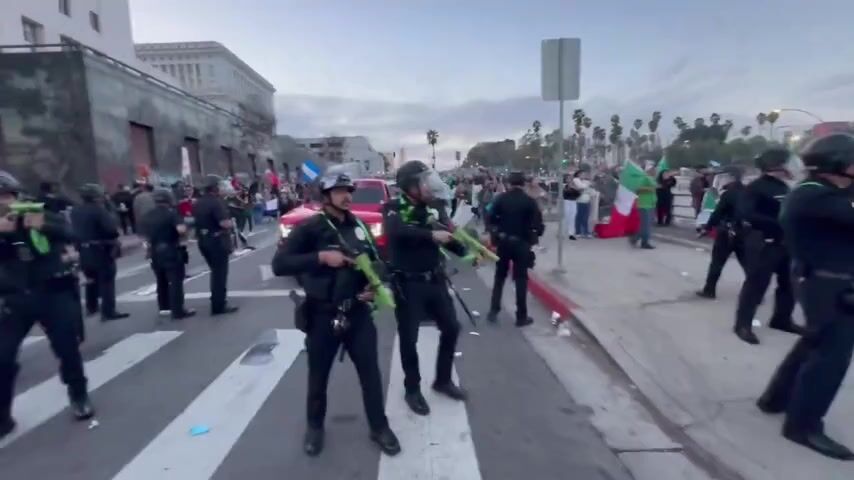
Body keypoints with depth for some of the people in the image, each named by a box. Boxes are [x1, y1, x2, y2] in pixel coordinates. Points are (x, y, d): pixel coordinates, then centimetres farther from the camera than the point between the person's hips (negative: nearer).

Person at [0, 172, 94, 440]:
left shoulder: (42, 215, -1)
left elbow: (68, 234, -16)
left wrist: (43, 225, -35)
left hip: (53, 293, -2)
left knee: (67, 348, 2)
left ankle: (79, 396, 23)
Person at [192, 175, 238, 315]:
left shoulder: (197, 203, 9)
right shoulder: (216, 201, -18)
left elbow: (196, 221, 19)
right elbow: (224, 223, -27)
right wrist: (231, 223, -8)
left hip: (203, 241, 9)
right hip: (217, 241, -9)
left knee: (215, 272, 22)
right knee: (220, 273, -1)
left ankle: (216, 300, 33)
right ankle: (219, 305, 3)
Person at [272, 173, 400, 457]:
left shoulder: (359, 226, 6)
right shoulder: (310, 228, -9)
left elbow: (375, 262, 17)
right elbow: (279, 264, -17)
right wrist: (320, 256, -25)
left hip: (358, 312, 4)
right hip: (322, 314, -3)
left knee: (370, 371, 9)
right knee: (318, 375, 14)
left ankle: (379, 427, 28)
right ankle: (315, 427, 38)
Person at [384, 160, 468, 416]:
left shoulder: (432, 208, 4)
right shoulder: (394, 208, -11)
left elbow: (449, 237, 4)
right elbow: (397, 231, -33)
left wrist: (468, 252, -13)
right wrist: (431, 234, -33)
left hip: (434, 280, 6)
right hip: (408, 284, -6)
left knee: (451, 328, 12)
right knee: (409, 338, 4)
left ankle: (443, 380, 33)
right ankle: (412, 390, 25)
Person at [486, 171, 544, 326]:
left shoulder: (501, 199, -2)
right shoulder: (529, 201, -8)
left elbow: (491, 218, -4)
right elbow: (538, 224, -12)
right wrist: (535, 235, 6)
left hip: (503, 241, 2)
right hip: (521, 243, -2)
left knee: (500, 276, 16)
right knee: (521, 279, 5)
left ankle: (493, 311, 16)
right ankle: (521, 316, 10)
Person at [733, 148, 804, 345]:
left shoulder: (784, 187, 12)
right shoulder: (755, 188, -13)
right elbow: (744, 213, -24)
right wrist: (776, 223, -26)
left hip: (784, 243, 8)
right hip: (763, 244, -8)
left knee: (789, 283, 16)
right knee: (756, 284, -5)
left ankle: (782, 319, 32)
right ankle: (743, 324, 5)